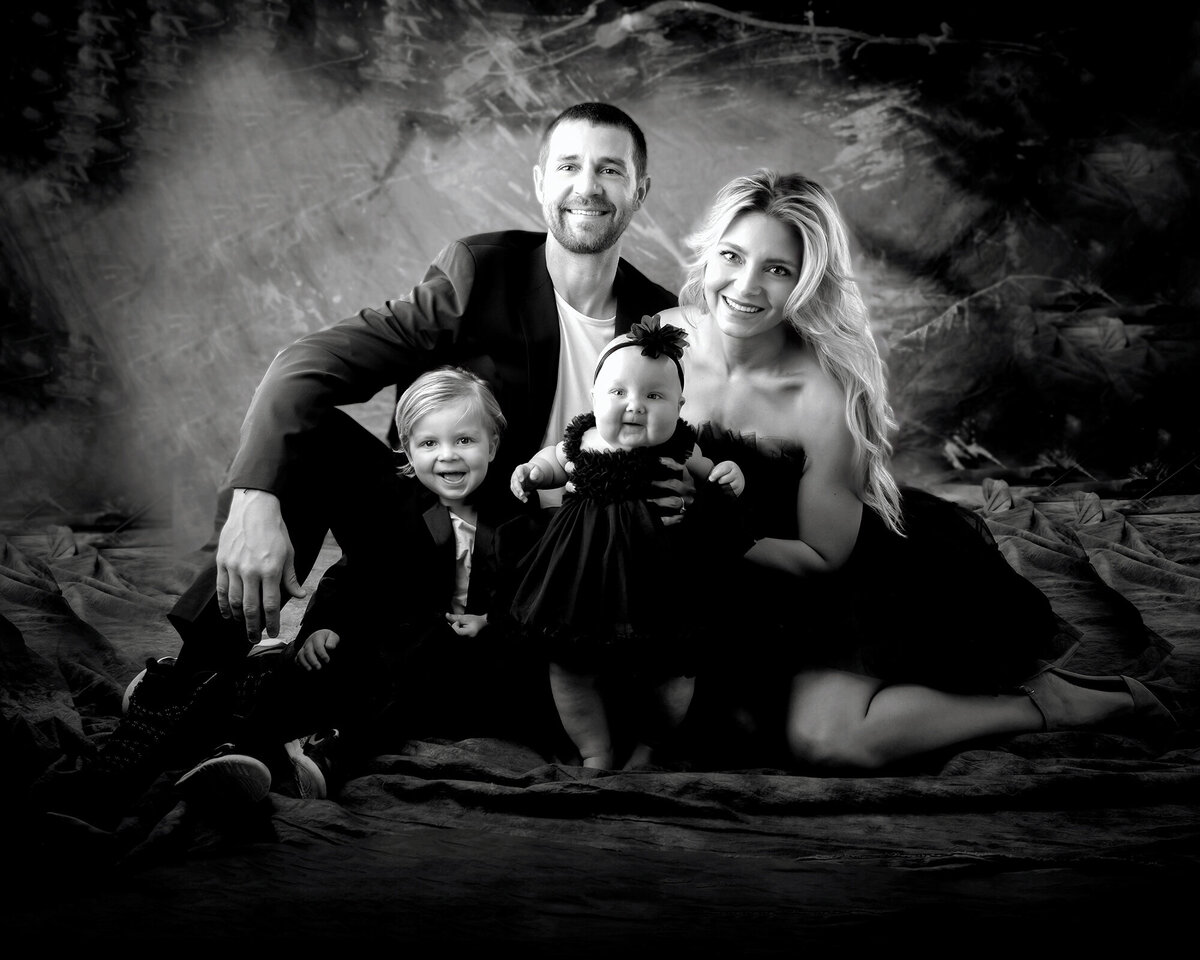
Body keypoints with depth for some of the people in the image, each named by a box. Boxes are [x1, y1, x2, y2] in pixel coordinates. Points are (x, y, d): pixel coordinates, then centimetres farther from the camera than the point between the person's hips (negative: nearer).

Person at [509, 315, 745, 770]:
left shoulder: (680, 452, -10)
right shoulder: (582, 443, -4)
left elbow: (706, 488, 6)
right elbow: (553, 460, 19)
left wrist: (728, 477, -15)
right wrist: (531, 472, 0)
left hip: (656, 585, -2)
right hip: (584, 580, 2)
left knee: (668, 672, 4)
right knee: (570, 669, 9)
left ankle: (649, 744, 35)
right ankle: (595, 754, 30)